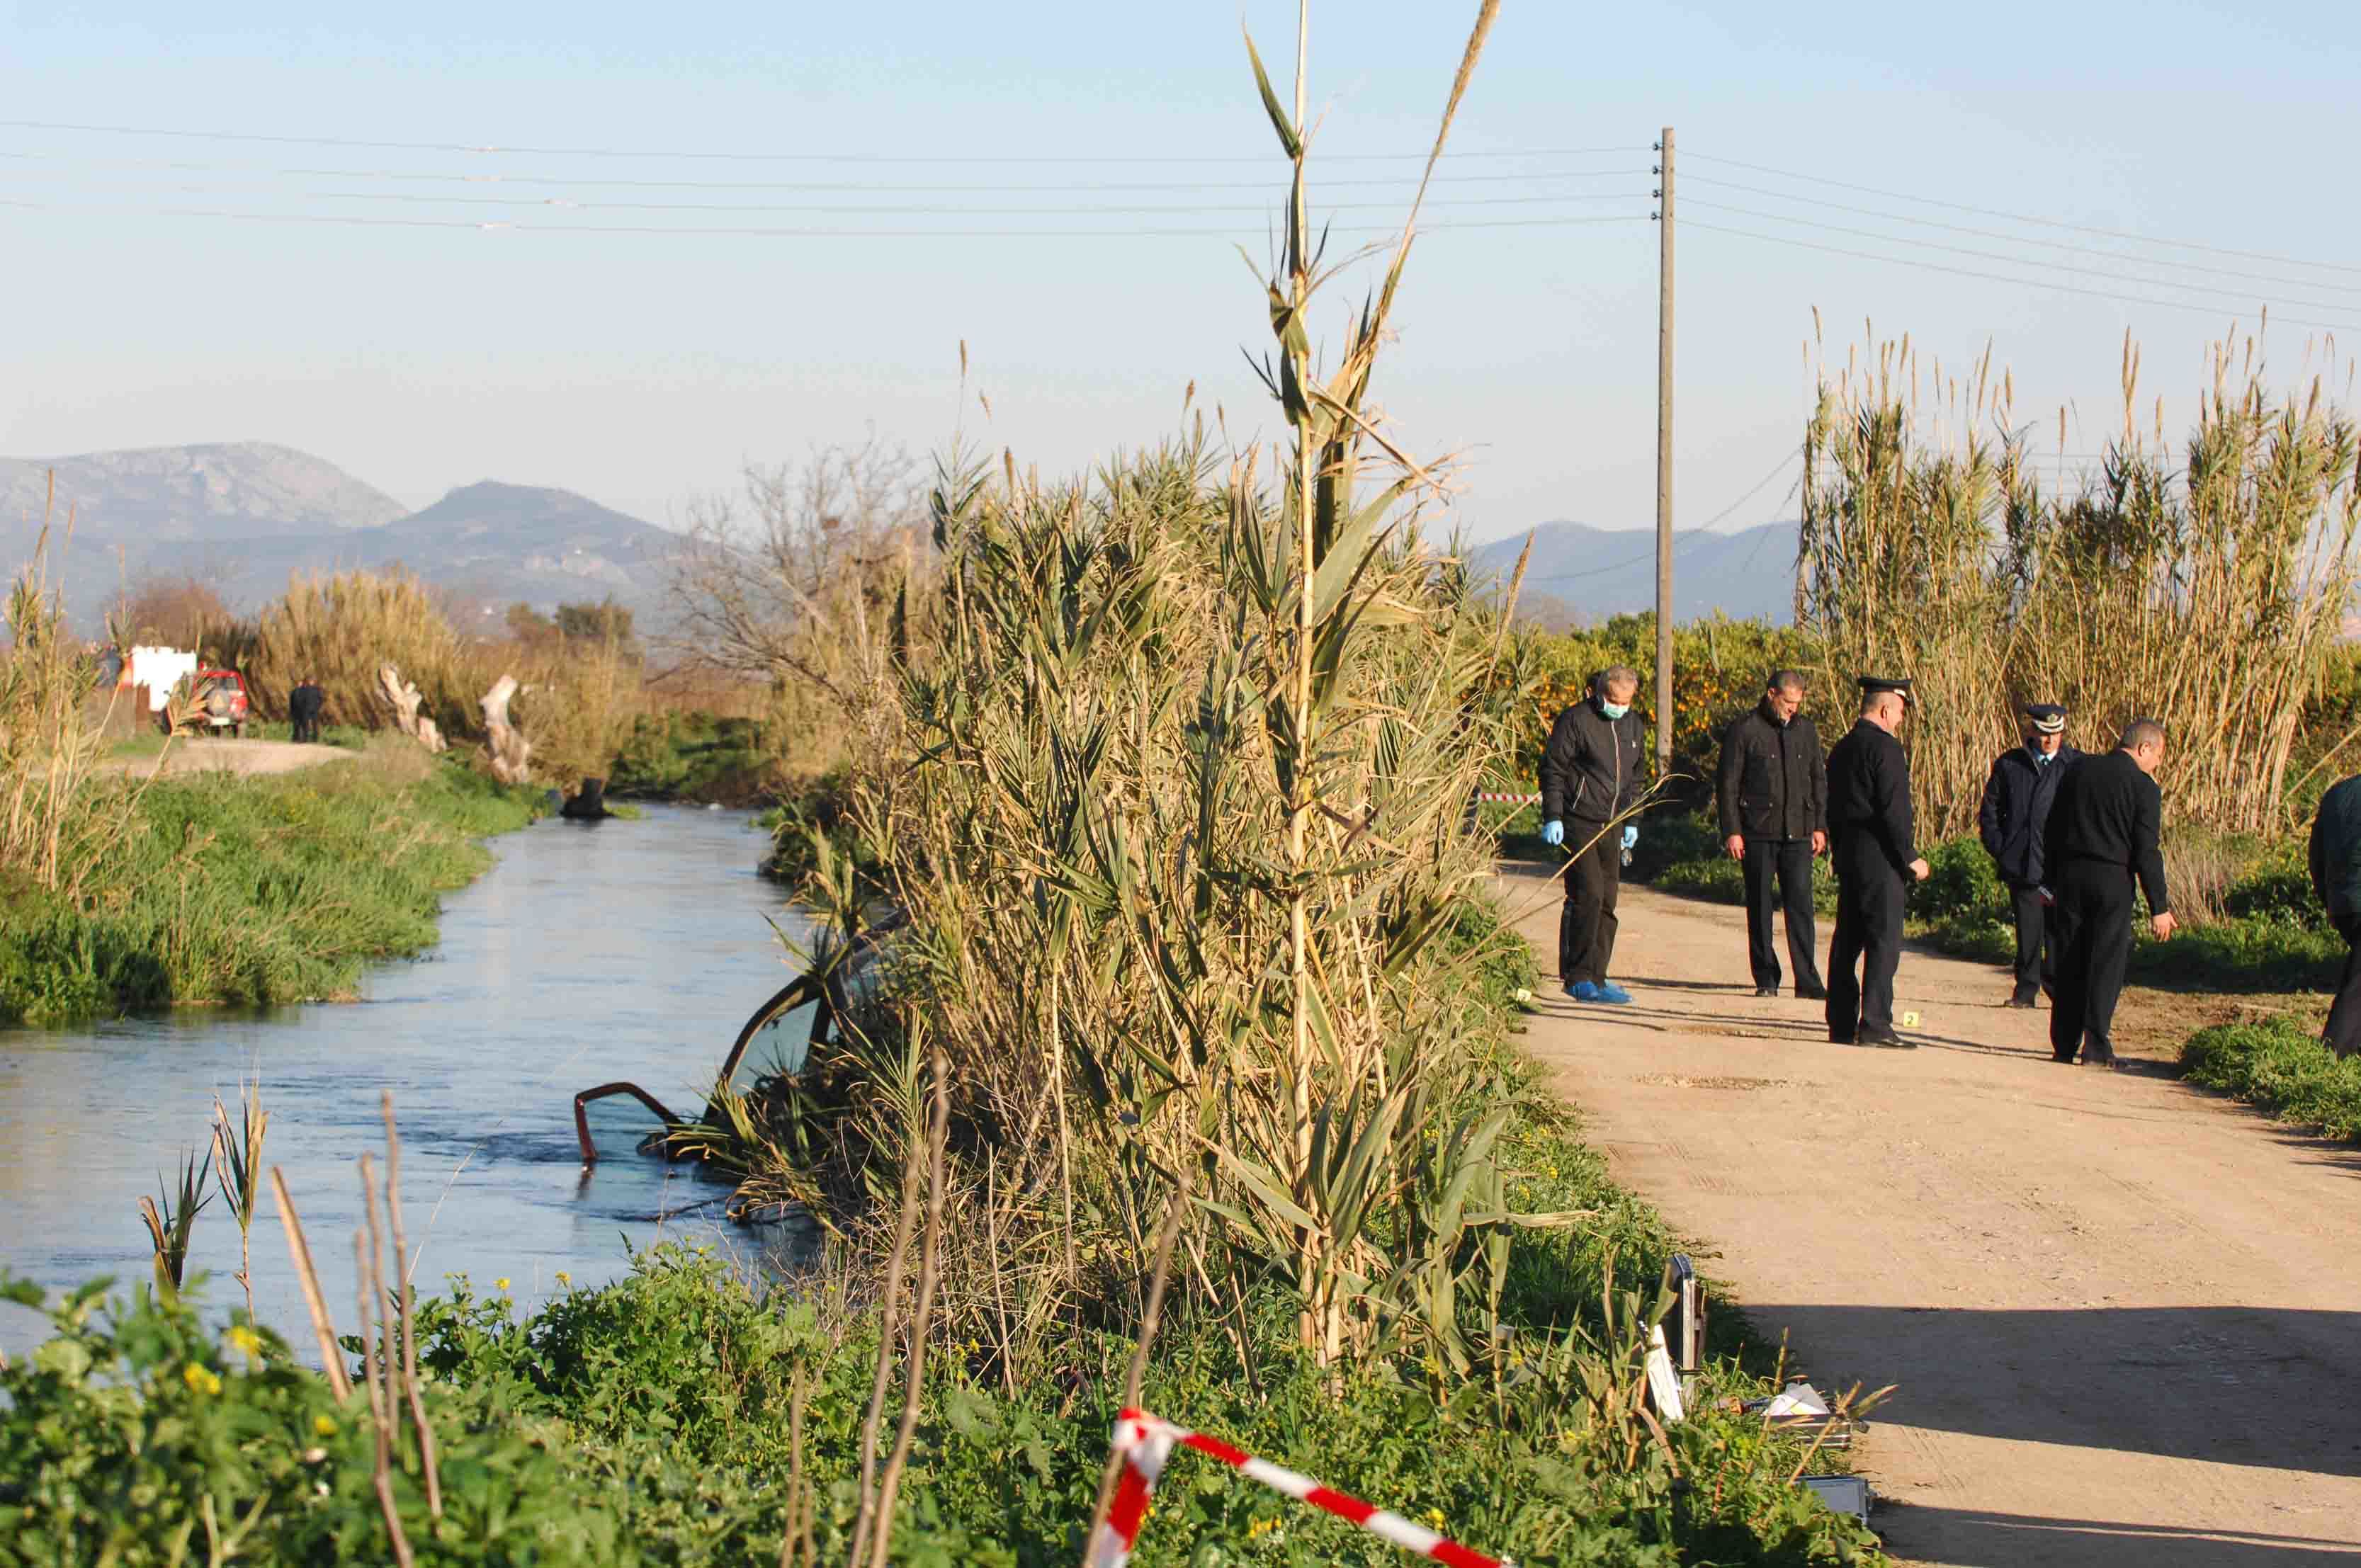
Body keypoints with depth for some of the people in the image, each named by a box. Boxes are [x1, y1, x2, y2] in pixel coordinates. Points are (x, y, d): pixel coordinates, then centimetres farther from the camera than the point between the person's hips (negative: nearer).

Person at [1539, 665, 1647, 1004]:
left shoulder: (1632, 724, 13)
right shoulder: (1576, 720, -8)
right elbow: (1552, 769, -8)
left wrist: (1630, 821, 19)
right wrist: (1552, 818, -14)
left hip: (1611, 826, 7)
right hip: (1577, 823, -7)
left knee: (1607, 902, 6)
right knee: (1588, 896, -14)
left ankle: (1595, 979, 11)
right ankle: (1579, 979, -10)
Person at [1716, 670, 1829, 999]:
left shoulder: (1805, 731, 12)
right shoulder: (1743, 731, -1)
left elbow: (1819, 780, 18)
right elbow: (1728, 784, -1)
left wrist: (1820, 826, 10)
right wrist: (1731, 830, -8)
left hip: (1798, 833, 3)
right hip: (1758, 833, -3)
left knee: (1800, 904, -3)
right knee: (1760, 906, 2)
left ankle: (1807, 980, -2)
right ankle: (1766, 980, 9)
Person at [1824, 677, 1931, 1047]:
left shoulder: (1842, 749, 16)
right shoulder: (1885, 748, -13)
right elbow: (1894, 809, -17)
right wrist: (1910, 857, -12)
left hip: (1847, 853, 9)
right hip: (1879, 857, -9)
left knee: (1848, 940, 11)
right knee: (1884, 940, -8)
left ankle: (1841, 1023, 13)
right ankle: (1875, 1024, -11)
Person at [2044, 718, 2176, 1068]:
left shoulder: (2078, 771, 8)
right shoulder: (2143, 787, -7)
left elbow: (2053, 829, 10)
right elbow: (2146, 852, -10)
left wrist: (2051, 882, 17)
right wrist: (2159, 907, -6)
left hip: (2070, 874, 4)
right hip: (2113, 881, -4)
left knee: (2069, 963, 10)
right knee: (2107, 963, 1)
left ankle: (2064, 1045, 12)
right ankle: (2096, 1047, -2)